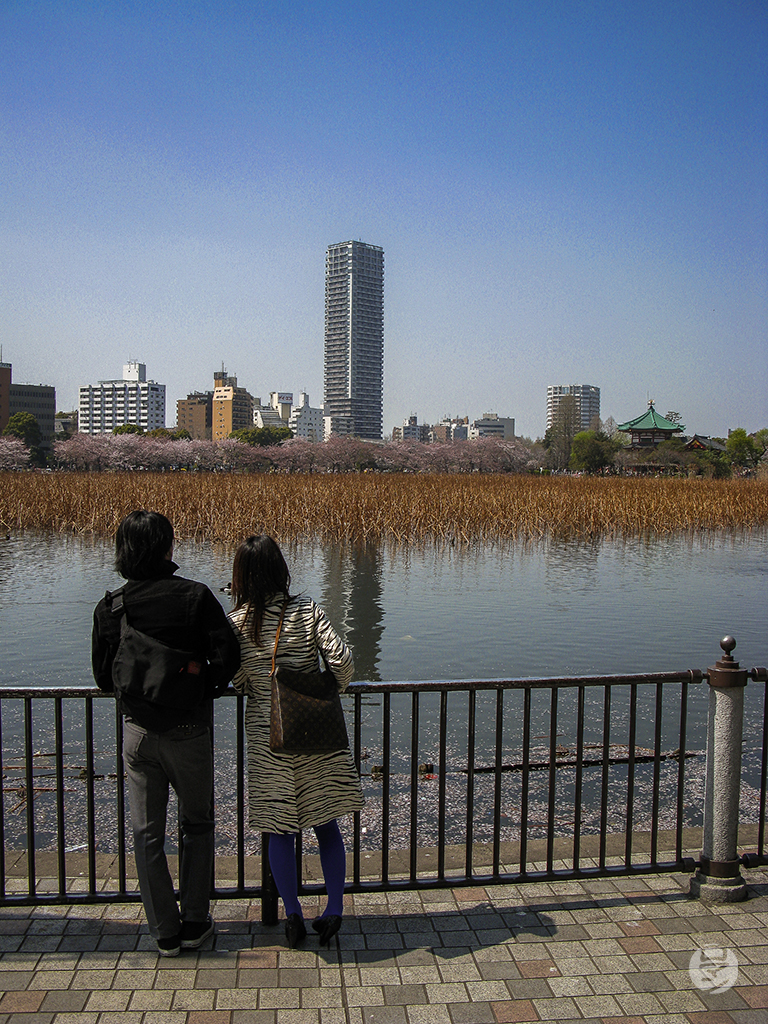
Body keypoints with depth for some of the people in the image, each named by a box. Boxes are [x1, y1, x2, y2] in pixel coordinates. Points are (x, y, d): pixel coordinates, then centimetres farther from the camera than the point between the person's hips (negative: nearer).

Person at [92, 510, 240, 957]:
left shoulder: (110, 606, -4)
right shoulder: (195, 596, -13)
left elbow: (104, 676, 4)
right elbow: (228, 656, -16)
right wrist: (206, 689, 2)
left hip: (138, 731, 2)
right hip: (189, 730, -2)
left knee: (147, 833, 13)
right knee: (197, 825, 18)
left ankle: (165, 933, 22)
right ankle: (194, 924, 24)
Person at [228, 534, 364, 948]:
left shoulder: (236, 622, -8)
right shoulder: (308, 611, -9)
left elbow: (237, 681, -4)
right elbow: (341, 659, -15)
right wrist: (332, 692, 4)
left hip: (266, 735, 0)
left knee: (279, 830, 13)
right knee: (326, 824, 15)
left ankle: (293, 917, 19)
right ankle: (334, 909, 17)